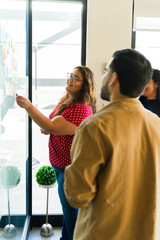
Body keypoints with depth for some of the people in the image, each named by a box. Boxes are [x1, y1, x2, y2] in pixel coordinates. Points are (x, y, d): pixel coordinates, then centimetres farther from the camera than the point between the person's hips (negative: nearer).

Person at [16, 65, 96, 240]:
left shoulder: (81, 109, -27)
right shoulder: (66, 99, 5)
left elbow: (53, 127, -30)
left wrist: (28, 106, -29)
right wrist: (47, 128, -2)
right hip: (60, 163, 10)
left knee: (70, 209, 8)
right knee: (67, 207, 26)